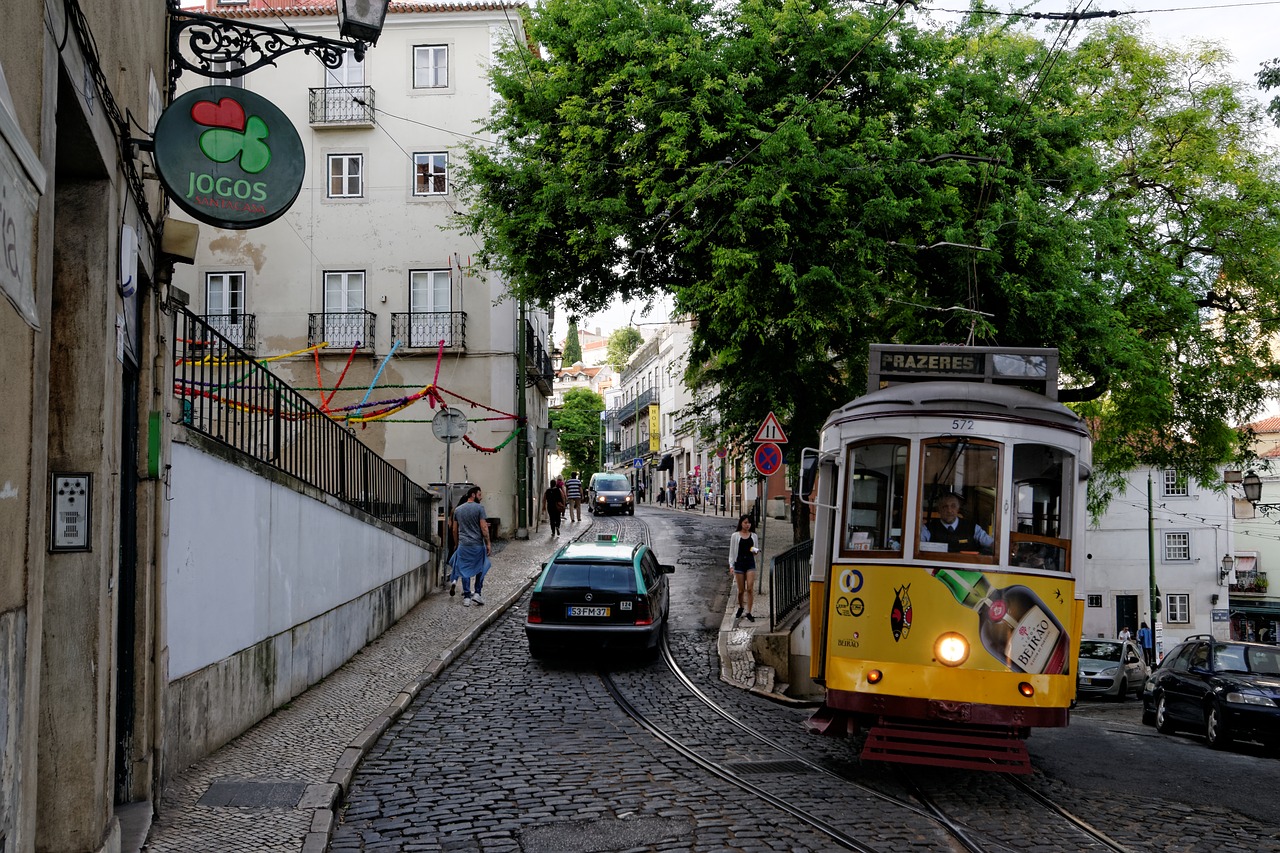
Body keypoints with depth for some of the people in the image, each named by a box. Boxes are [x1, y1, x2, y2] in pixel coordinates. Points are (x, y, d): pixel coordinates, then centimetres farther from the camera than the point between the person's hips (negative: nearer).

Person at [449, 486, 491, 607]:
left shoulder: (458, 509, 8)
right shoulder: (479, 508, -7)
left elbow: (454, 529, 12)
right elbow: (484, 527, -11)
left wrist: (457, 543, 22)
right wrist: (488, 543, -5)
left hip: (463, 545, 4)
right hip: (478, 544, -3)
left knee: (465, 570, 7)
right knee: (480, 569, 13)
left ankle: (467, 597, 7)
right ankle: (477, 593, 7)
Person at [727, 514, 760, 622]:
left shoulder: (754, 536, 9)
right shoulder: (735, 536, 2)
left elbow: (756, 549, 18)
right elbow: (732, 552, 3)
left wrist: (756, 551, -7)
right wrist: (731, 566, -4)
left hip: (750, 562, 1)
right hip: (739, 562, -1)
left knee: (750, 588, -11)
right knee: (741, 590, 5)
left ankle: (748, 612, -7)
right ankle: (740, 608, 31)